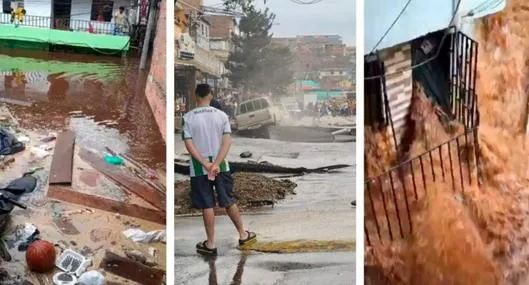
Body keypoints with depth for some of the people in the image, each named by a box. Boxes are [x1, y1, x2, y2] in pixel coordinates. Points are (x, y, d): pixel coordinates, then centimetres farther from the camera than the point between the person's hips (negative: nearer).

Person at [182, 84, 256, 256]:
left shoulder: (188, 118, -5)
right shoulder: (221, 115, -1)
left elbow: (189, 145, -12)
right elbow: (227, 141, -10)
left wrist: (205, 164, -14)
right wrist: (216, 164, -15)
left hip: (199, 169, -1)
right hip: (221, 167, 2)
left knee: (207, 206, 5)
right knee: (229, 202, 14)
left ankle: (210, 245, 12)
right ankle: (243, 235, 26)